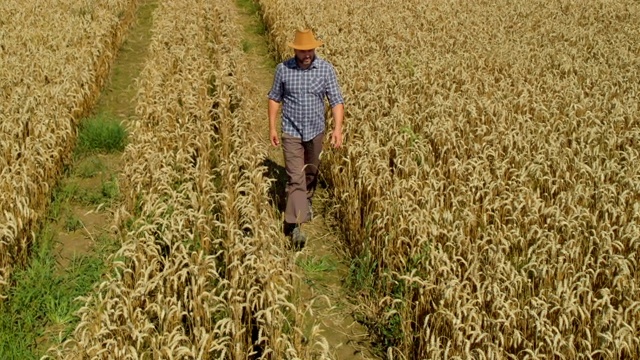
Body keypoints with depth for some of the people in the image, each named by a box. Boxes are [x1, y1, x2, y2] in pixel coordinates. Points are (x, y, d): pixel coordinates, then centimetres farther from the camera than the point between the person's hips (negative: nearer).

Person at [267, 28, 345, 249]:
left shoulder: (326, 69, -9)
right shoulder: (283, 69, -8)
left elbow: (336, 100, -10)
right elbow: (275, 98, 4)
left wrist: (338, 128, -23)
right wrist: (272, 127, 0)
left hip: (315, 131, 2)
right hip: (291, 132, -2)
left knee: (311, 172, 21)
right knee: (295, 178, -11)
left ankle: (306, 202, 49)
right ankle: (295, 225, -15)